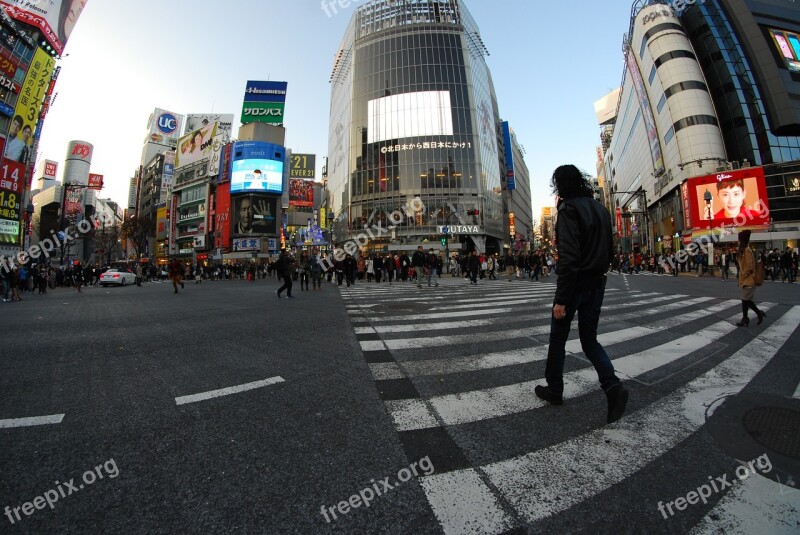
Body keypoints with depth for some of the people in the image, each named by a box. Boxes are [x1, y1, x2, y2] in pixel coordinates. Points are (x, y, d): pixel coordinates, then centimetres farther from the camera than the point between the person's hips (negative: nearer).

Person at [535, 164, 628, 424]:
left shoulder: (569, 209, -14)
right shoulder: (600, 208, 12)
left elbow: (568, 256, -22)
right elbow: (609, 250, 16)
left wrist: (561, 298, -22)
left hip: (576, 284, -7)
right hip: (597, 284, 8)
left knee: (558, 339, 9)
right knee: (589, 339, 17)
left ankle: (554, 389, 23)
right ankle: (613, 386, 1)